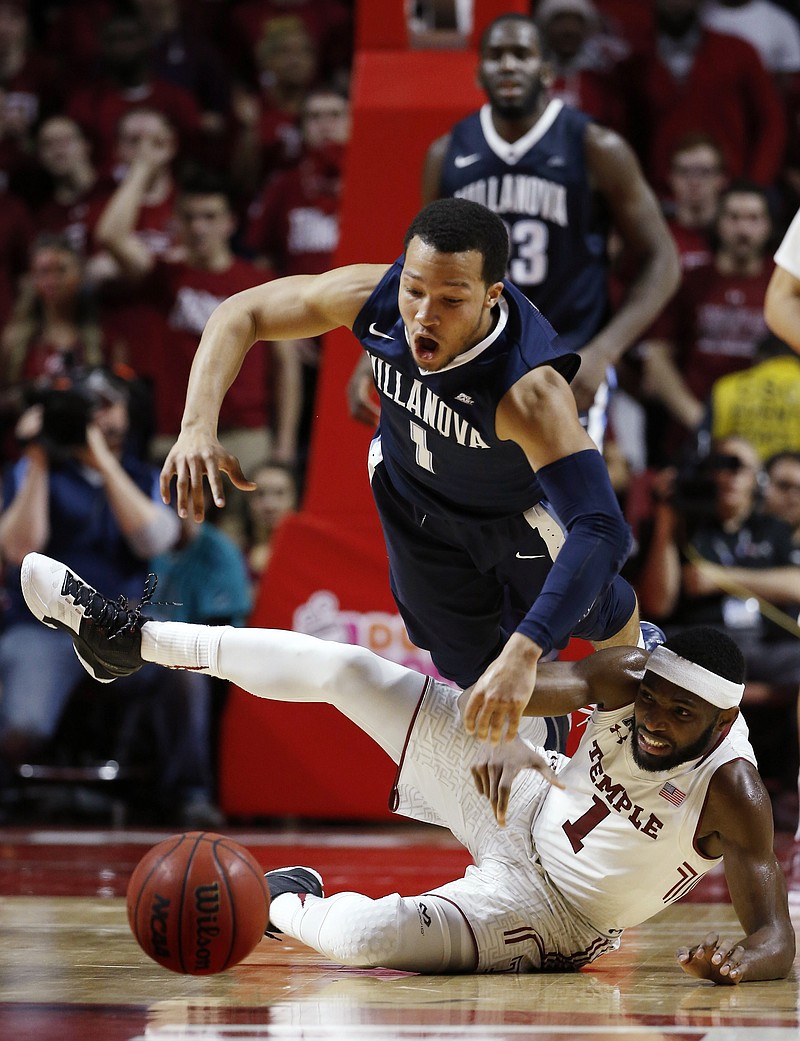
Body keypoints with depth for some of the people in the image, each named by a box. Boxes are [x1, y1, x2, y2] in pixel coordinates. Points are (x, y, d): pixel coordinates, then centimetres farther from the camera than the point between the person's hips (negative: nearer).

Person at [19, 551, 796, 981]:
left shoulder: (731, 795, -30)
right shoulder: (623, 676, -16)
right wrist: (494, 746, -22)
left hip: (546, 910, -5)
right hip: (523, 804, 5)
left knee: (358, 936, -30)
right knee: (340, 668, -5)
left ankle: (289, 904, 11)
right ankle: (128, 640, 13)